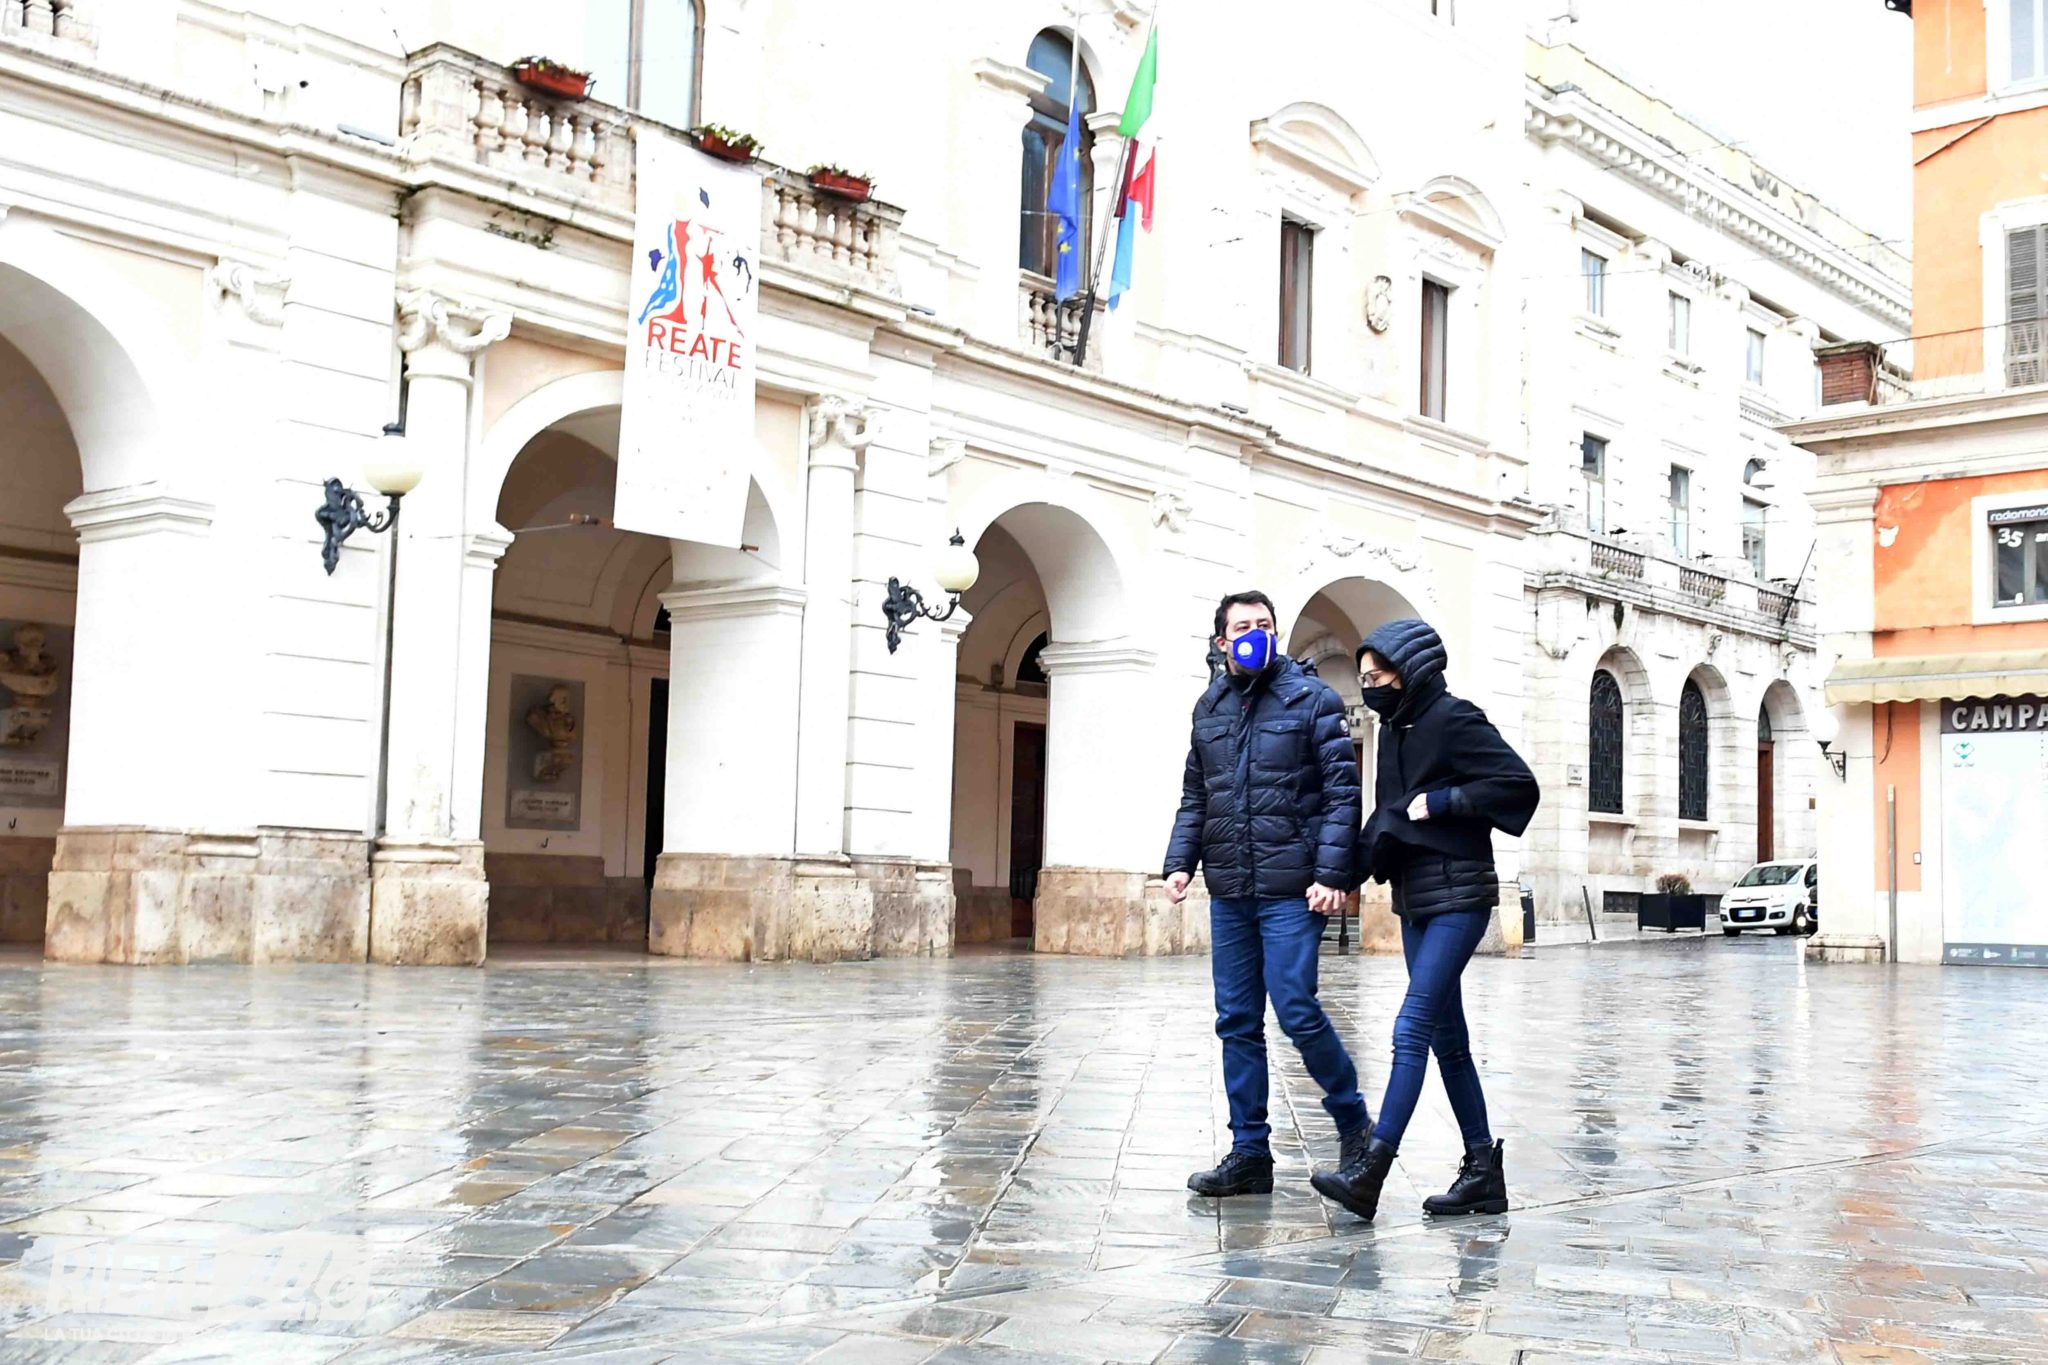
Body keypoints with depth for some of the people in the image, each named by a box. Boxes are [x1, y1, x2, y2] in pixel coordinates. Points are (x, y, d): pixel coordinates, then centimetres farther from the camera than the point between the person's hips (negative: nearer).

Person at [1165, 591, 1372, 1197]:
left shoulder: (1312, 699, -1)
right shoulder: (1210, 707, 14)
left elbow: (1342, 793, -6)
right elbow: (1194, 798, 19)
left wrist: (1331, 874, -14)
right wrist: (1180, 862, 5)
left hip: (1291, 890, -5)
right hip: (1228, 892, 5)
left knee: (1296, 1010, -9)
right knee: (1237, 1022, 6)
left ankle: (1354, 1123, 14)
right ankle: (1249, 1152, 15)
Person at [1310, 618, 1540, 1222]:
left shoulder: (1455, 720, -11)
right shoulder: (1395, 730, 13)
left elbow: (1520, 786, -16)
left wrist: (1441, 800, -17)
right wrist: (1354, 866, 4)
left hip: (1457, 897, -9)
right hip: (1414, 899, 9)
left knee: (1412, 1029, -13)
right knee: (1448, 1041, 10)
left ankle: (1369, 1172, -16)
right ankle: (1483, 1172, 17)